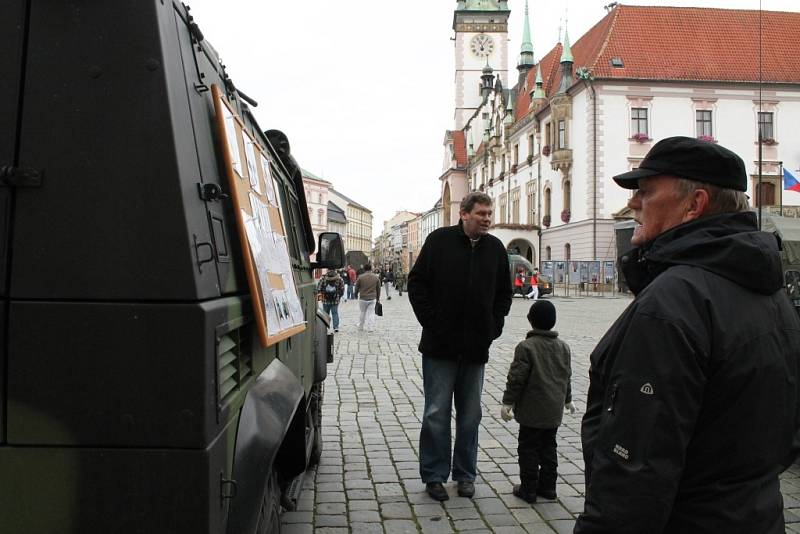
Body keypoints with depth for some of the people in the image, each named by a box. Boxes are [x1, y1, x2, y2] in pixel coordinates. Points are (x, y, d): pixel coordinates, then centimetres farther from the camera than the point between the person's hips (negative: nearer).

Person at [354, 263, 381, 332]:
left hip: (362, 298, -1)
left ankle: (360, 327, 22)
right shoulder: (376, 277, 1)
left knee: (362, 313, 12)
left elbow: (357, 288, 2)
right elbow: (378, 289, 8)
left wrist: (356, 294, 21)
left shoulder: (360, 277, -7)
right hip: (372, 298, 1)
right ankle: (370, 328, 2)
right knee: (371, 313, 5)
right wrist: (378, 298, 19)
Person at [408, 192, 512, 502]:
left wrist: (493, 328, 5)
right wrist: (431, 322, -7)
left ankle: (465, 474, 25)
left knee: (470, 414, 12)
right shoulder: (439, 240, -3)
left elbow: (504, 293, 16)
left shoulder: (496, 249, 7)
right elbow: (416, 283, -1)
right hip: (440, 346, -3)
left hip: (476, 347, 4)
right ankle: (434, 475, 16)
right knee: (437, 412, 3)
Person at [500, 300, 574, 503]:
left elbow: (517, 378, -16)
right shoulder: (563, 347, 7)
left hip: (532, 411, -6)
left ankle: (528, 488, 8)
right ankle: (547, 486, 23)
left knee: (528, 448, 3)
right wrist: (567, 400, 29)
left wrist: (508, 402, -10)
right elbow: (566, 376, 17)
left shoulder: (526, 347, -15)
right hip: (554, 411, 6)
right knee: (548, 447, 16)